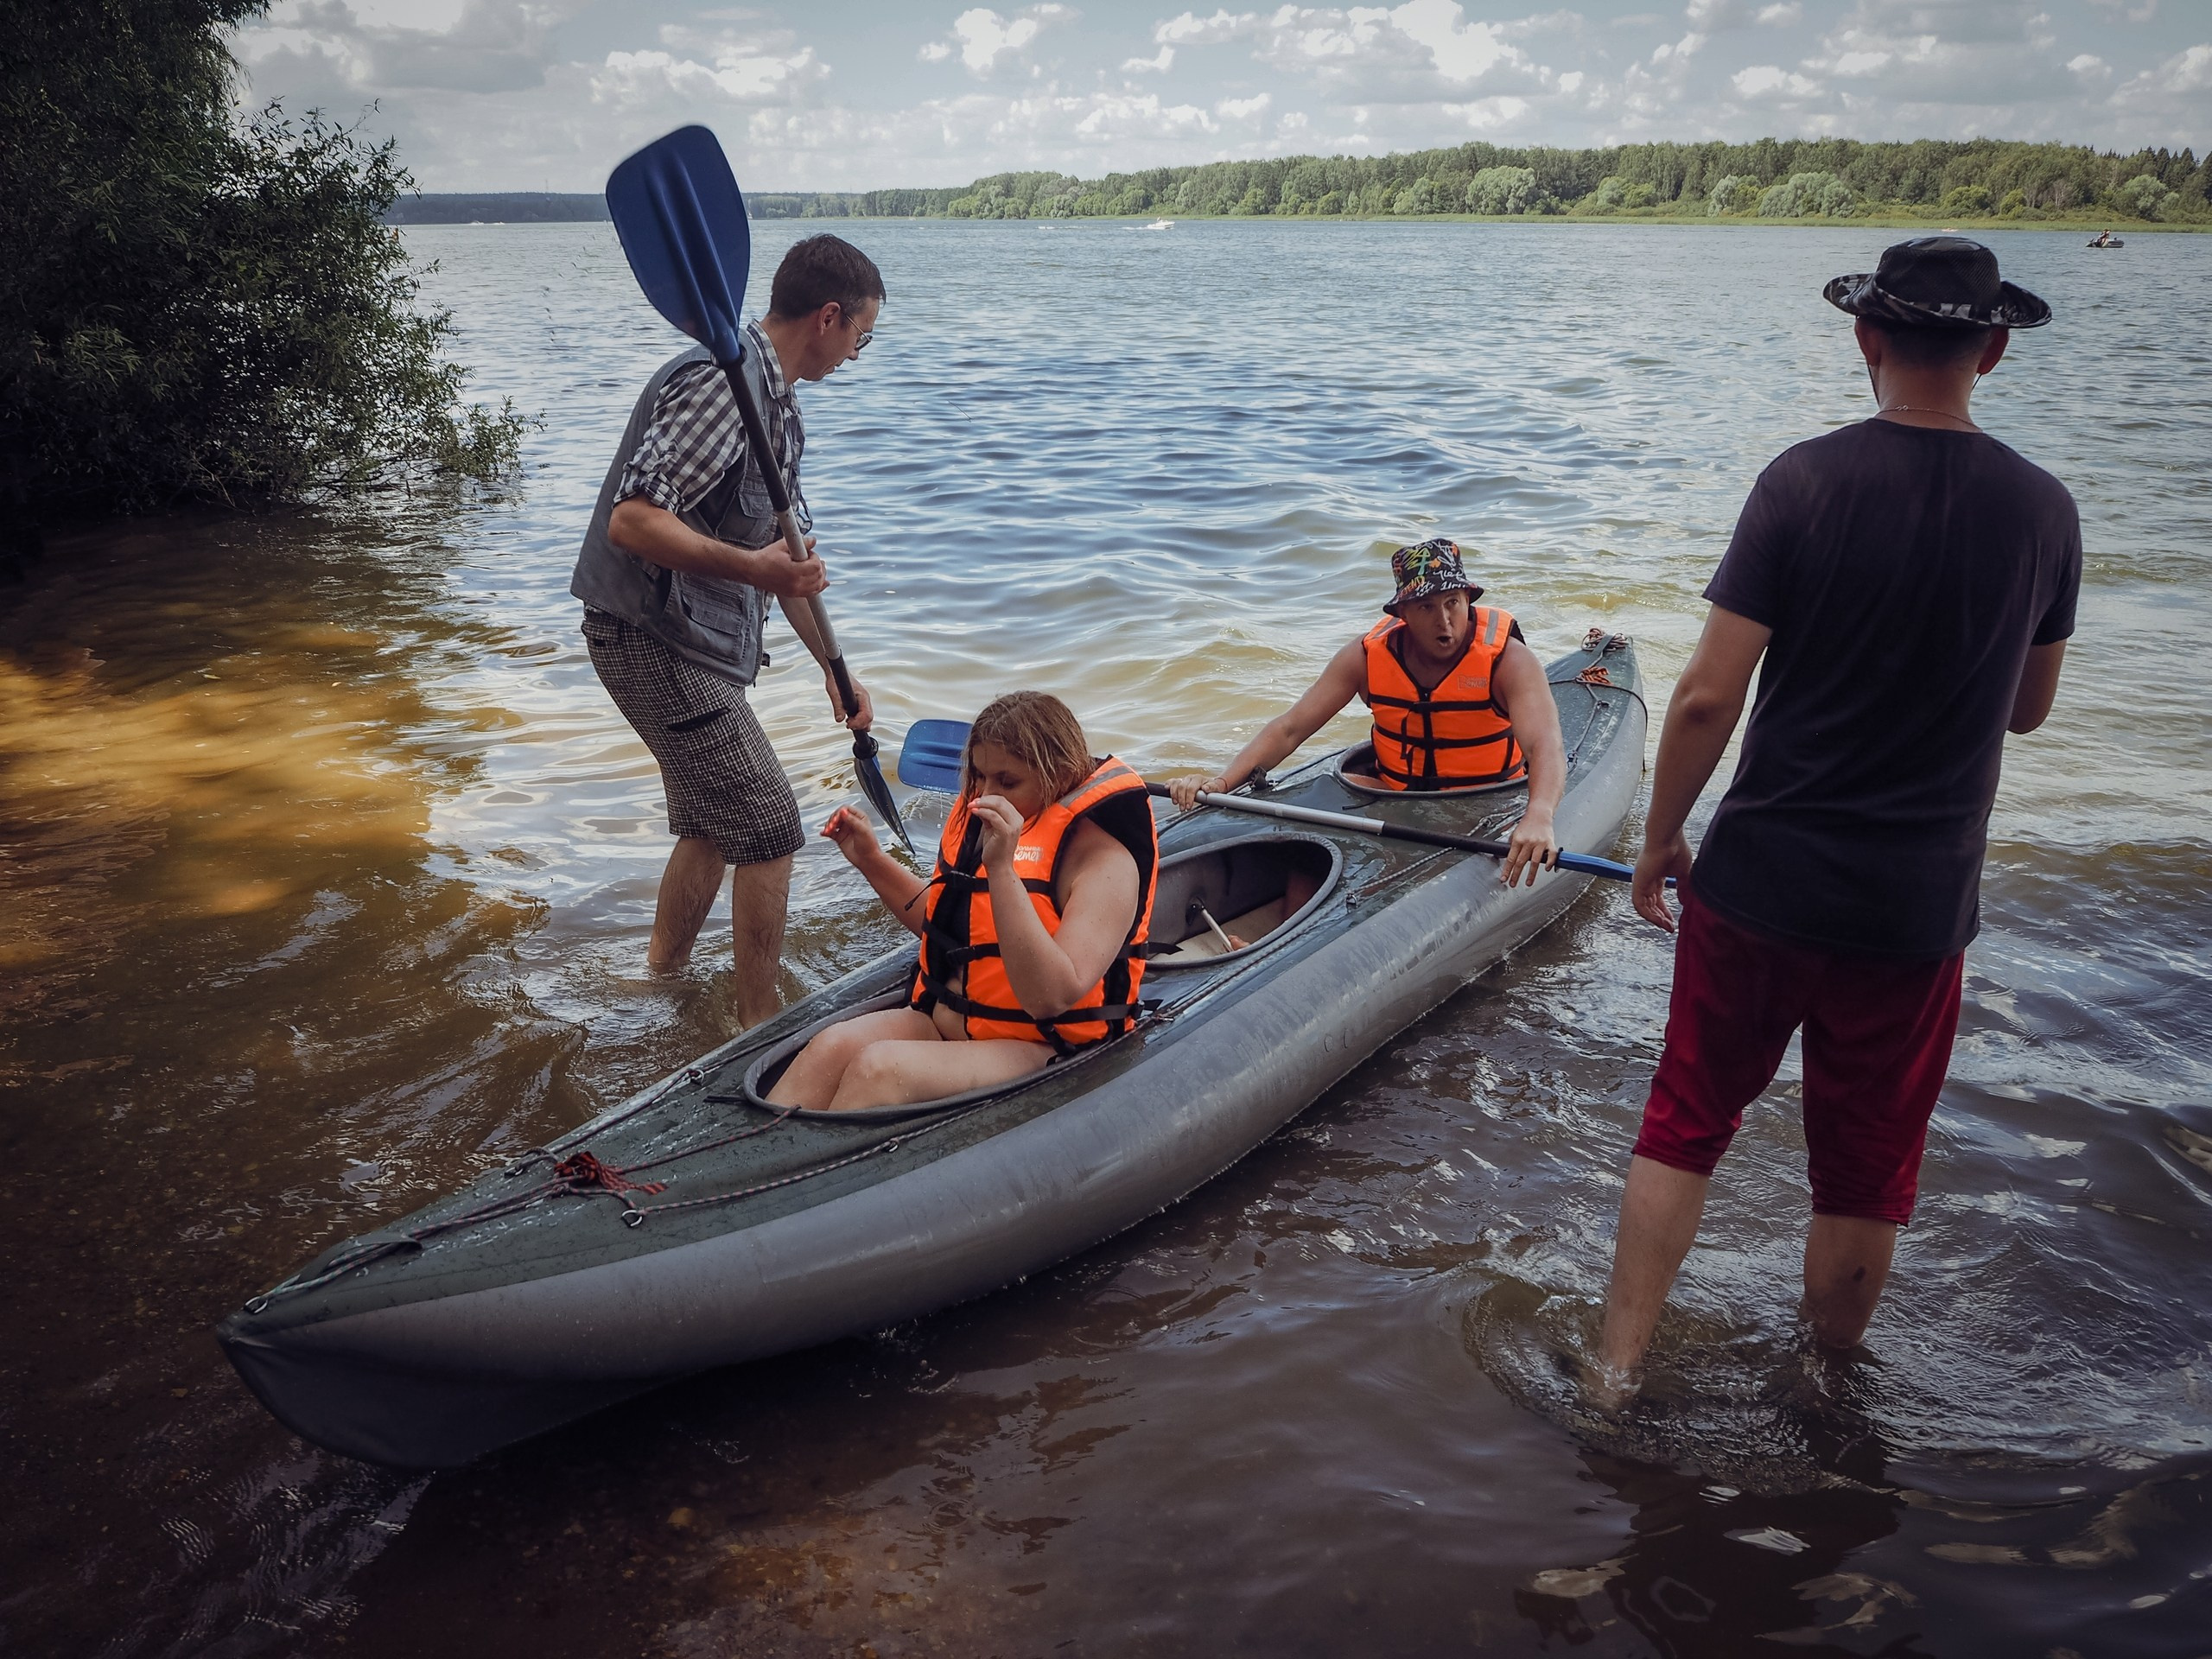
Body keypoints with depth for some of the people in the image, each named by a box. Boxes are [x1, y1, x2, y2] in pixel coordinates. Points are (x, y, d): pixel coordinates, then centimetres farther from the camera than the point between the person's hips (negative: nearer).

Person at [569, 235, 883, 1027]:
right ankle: (760, 1027, 6)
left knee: (712, 826, 20)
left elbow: (785, 554, 22)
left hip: (692, 644, 11)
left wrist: (835, 669, 21)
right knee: (769, 831, -5)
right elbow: (633, 520, -28)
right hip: (658, 641, -11)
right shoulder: (721, 381, -18)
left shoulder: (774, 399, 16)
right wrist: (749, 568, -40)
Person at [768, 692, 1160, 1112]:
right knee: (831, 1048, -21)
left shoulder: (1104, 858, -16)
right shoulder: (981, 819, 8)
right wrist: (871, 860, 12)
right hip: (944, 1020, 8)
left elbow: (1051, 998, -29)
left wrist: (1002, 869, -34)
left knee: (879, 1068, -30)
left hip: (1033, 1049, -7)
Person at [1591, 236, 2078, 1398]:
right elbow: (2028, 710, 10)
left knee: (1686, 1124, 15)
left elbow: (1708, 698, -14)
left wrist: (1661, 838, -1)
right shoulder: (2043, 511, -3)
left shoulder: (1805, 482, -12)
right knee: (1866, 1172, 17)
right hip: (1918, 908, 2)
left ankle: (1615, 1371, 22)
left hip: (1760, 882, -2)